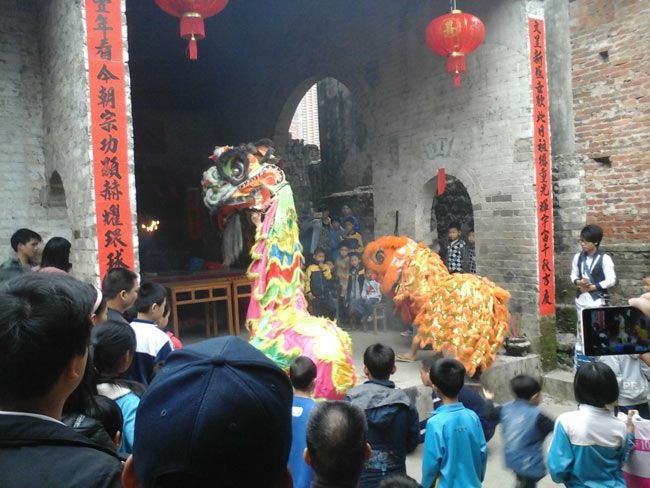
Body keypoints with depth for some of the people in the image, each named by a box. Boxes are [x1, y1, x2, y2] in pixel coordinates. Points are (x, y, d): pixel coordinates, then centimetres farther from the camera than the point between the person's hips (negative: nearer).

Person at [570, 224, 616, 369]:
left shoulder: (604, 258, -9)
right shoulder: (578, 257, 5)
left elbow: (611, 280, -12)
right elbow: (573, 276, 11)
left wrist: (592, 287, -16)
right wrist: (578, 282, -11)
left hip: (597, 300, -5)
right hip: (581, 300, 5)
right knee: (582, 332, 11)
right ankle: (580, 365, 21)